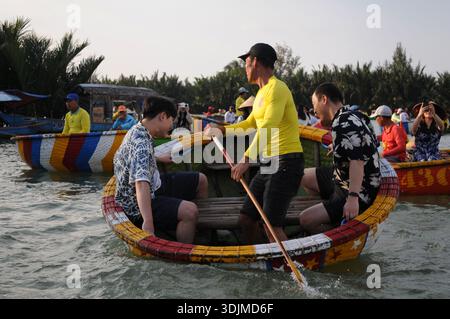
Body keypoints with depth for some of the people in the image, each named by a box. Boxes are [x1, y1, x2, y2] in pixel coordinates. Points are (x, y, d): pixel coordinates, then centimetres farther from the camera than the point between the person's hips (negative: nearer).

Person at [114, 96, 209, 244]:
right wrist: (148, 223, -50)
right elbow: (141, 183, -41)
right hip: (138, 205, -11)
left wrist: (159, 158, 40)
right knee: (189, 211, -33)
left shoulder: (140, 130, 3)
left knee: (201, 180, 15)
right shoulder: (141, 143, -28)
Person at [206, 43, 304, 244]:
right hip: (268, 164, 10)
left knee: (272, 226, -16)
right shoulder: (262, 92, 18)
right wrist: (221, 130, 39)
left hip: (286, 162, -10)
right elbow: (250, 124, 34)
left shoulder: (276, 88, -12)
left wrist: (247, 160, -33)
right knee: (246, 219, 9)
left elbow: (267, 129, -26)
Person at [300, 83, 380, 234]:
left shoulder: (344, 123, -24)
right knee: (304, 177, 20)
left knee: (306, 220, -21)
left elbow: (357, 161, -33)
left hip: (359, 192, -11)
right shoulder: (349, 116, 7)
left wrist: (353, 198, -38)